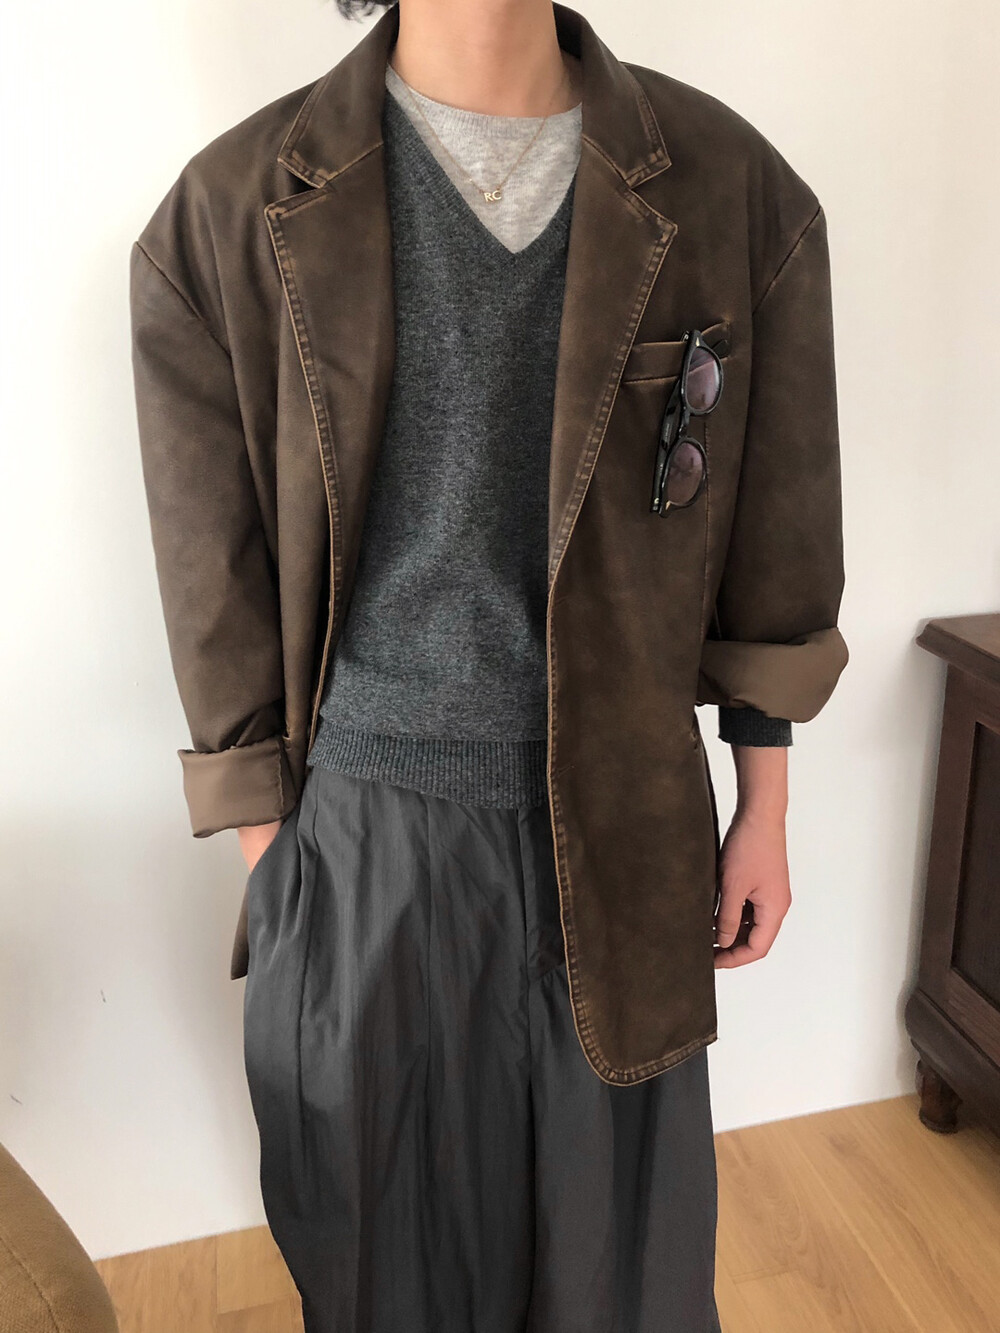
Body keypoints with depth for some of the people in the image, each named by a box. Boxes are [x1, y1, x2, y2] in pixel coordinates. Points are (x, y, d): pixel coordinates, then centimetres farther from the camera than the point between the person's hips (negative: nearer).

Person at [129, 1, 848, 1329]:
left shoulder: (734, 190, -3)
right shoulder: (230, 217, -6)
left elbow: (770, 543, 3)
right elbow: (220, 586, -2)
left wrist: (764, 807, 7)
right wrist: (268, 850, 2)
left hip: (619, 825, 1)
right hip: (361, 834, 0)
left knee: (620, 1223, 22)